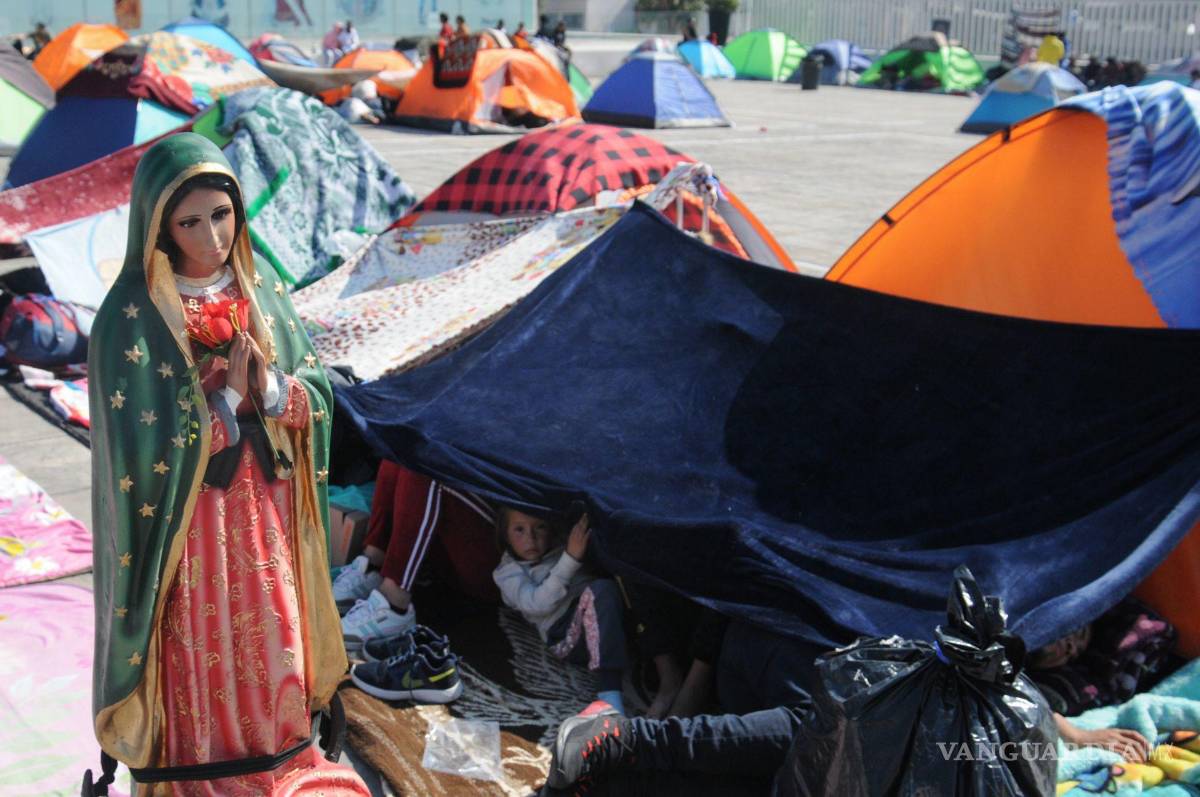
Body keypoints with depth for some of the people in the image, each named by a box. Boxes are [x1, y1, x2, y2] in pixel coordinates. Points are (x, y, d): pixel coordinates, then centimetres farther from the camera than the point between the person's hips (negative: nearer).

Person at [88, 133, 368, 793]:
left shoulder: (260, 287, 2)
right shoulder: (133, 316, -13)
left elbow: (316, 393, 4)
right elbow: (144, 446, -16)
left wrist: (269, 387, -16)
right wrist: (230, 397, -15)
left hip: (268, 512, 5)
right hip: (188, 523, -4)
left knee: (275, 657, 13)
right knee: (206, 668, 6)